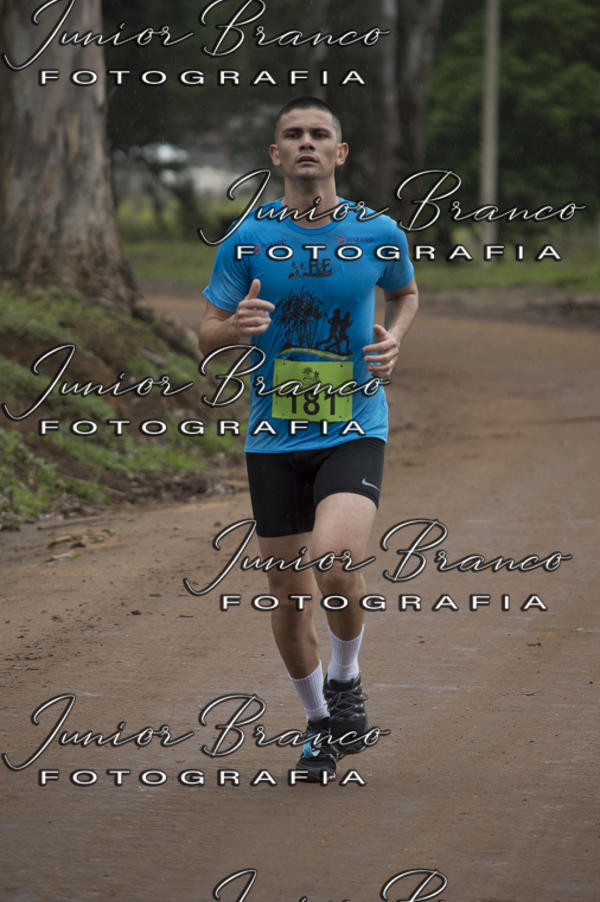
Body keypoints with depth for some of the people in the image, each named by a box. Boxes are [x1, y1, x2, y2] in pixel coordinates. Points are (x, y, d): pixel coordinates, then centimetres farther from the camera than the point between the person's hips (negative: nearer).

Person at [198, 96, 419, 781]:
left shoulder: (378, 234, -1)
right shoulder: (247, 240, -2)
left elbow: (406, 293, 21)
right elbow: (207, 337, 5)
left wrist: (394, 339, 1)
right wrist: (237, 326, -18)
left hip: (354, 432, -2)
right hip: (274, 441, 2)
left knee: (337, 562, -25)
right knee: (290, 596, 6)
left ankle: (346, 679, 4)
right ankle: (320, 723, 29)